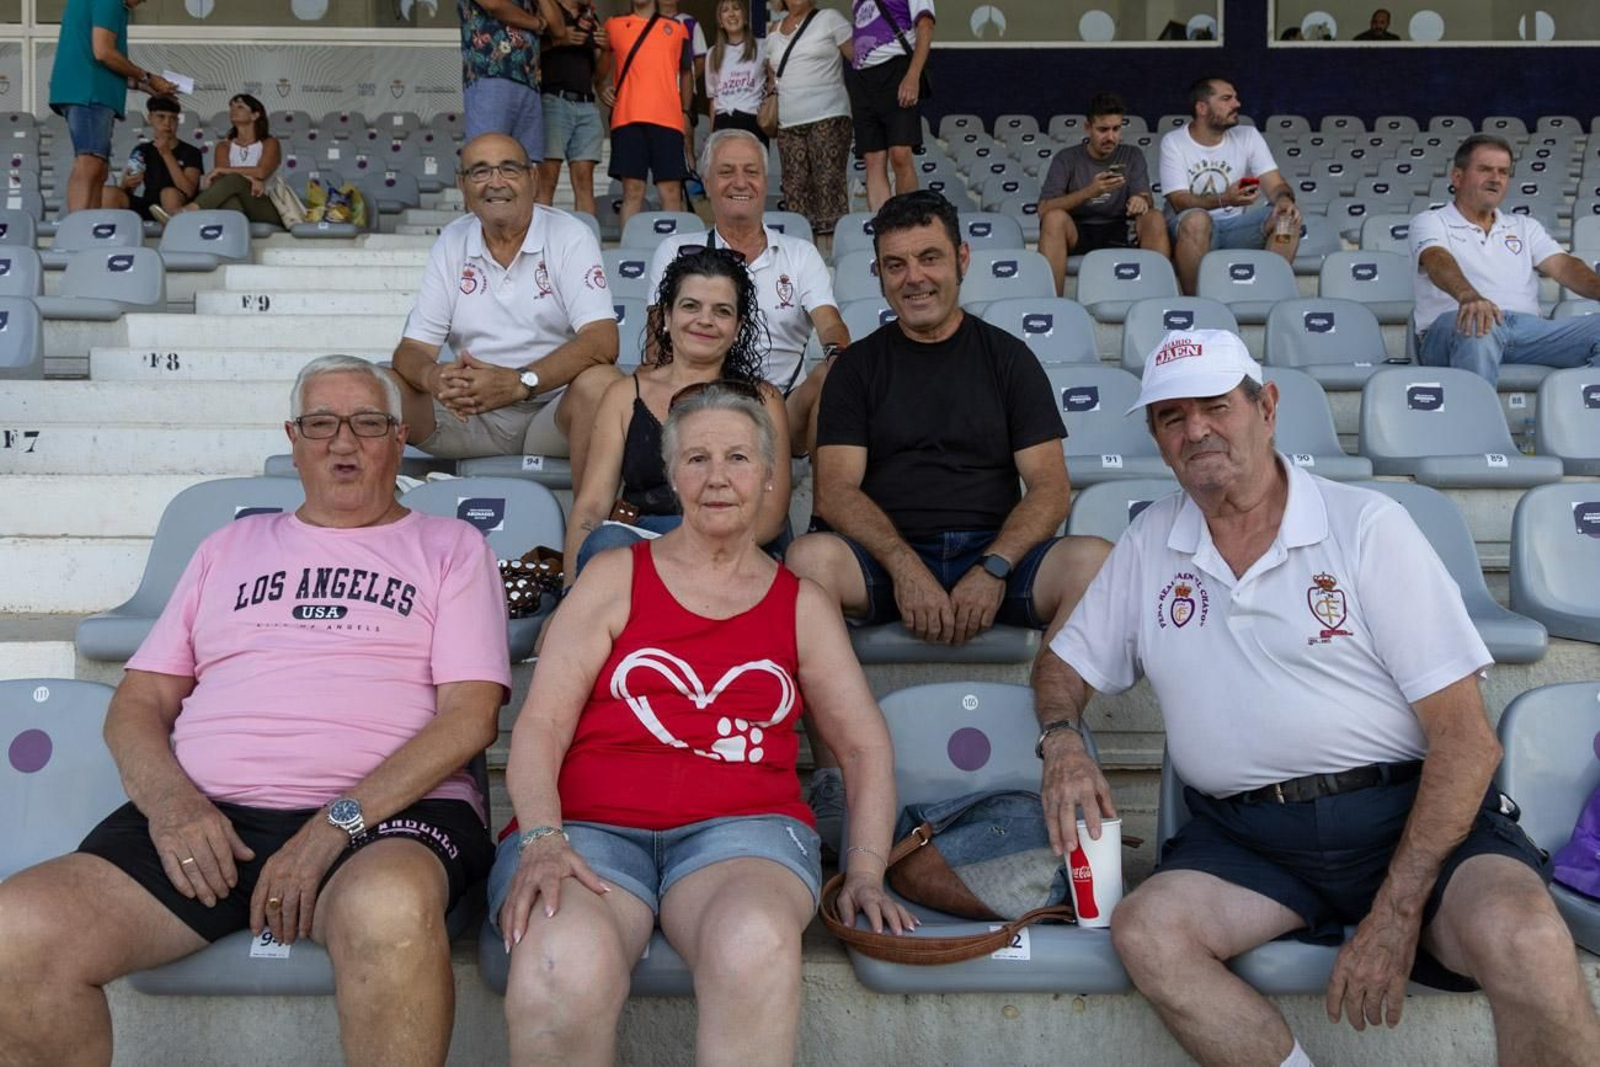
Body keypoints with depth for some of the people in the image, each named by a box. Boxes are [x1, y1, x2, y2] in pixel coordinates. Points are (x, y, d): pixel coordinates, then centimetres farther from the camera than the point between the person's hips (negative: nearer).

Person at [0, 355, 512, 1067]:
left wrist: (338, 823, -13)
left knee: (389, 911, -40)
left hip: (386, 816, -3)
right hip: (204, 816, 4)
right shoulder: (231, 547, 25)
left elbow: (470, 714, 1)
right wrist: (168, 799, -4)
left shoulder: (451, 547, 14)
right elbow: (139, 702, 19)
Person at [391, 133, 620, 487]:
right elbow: (413, 348, 3)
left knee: (599, 382, -34)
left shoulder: (570, 237, -3)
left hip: (555, 408, -3)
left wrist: (520, 382, -31)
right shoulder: (451, 243, 8)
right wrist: (435, 377, -23)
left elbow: (601, 341, -16)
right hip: (470, 412, 3)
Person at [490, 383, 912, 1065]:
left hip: (742, 827, 1)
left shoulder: (801, 605, 19)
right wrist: (542, 839, -14)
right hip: (590, 825, 0)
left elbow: (865, 747, 17)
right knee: (563, 976, -36)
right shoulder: (616, 578, 14)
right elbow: (541, 725, 4)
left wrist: (865, 873, 2)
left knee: (755, 944, -38)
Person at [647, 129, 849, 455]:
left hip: (785, 408, 1)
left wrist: (837, 353, -24)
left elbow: (830, 324, 3)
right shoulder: (676, 252, 16)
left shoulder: (801, 254, 18)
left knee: (831, 377, -32)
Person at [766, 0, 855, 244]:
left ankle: (832, 238, -13)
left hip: (828, 116, -5)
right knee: (795, 187, 2)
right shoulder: (774, 31, 18)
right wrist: (773, 94, 14)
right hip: (788, 123, 5)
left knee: (828, 182, -12)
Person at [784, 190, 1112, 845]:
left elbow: (1049, 487, 4)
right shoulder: (857, 366, 13)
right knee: (810, 557, -33)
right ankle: (831, 774, -25)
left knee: (1096, 562, -29)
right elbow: (835, 490, 0)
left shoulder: (1007, 359, 13)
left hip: (994, 552, 1)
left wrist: (993, 569, -15)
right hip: (885, 559, 0)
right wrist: (906, 568, -18)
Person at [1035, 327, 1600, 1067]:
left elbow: (1466, 737, -6)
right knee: (1146, 931, -27)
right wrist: (1061, 742, -4)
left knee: (1523, 939, -32)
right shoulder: (1150, 542, 12)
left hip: (1407, 812, -3)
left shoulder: (1366, 526, -1)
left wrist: (1397, 910, -14)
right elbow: (1066, 662, 21)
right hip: (1245, 837, 3)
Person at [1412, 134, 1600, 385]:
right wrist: (1469, 296, -34)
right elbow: (1438, 260, -10)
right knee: (1478, 326, -42)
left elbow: (1562, 265, 14)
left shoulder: (1525, 227, 30)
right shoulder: (1430, 222, 14)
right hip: (1453, 326, -5)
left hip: (1527, 326, 5)